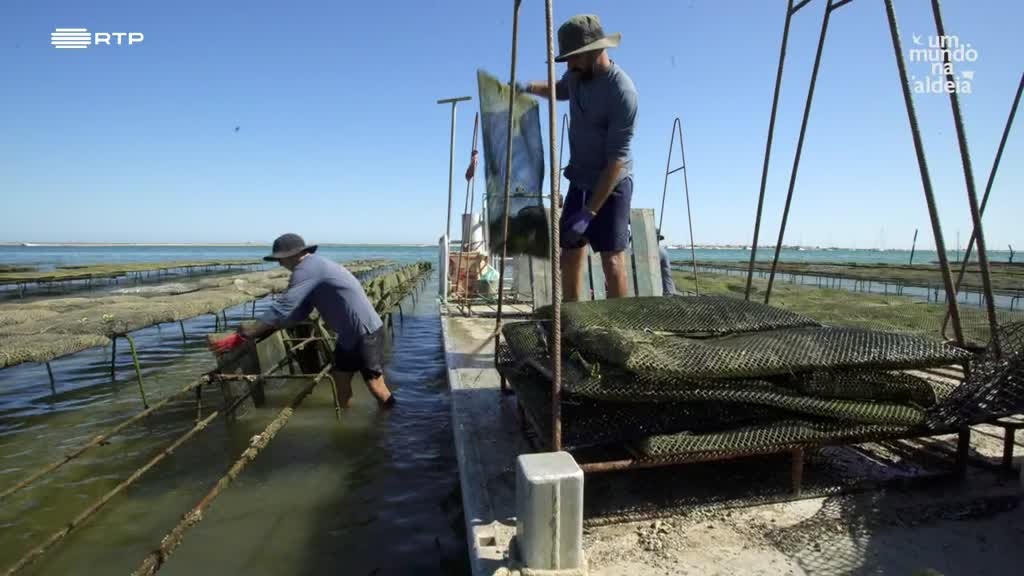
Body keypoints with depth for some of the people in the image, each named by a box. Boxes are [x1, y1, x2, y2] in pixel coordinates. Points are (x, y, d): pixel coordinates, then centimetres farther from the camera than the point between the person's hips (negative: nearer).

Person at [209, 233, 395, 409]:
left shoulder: (308, 268, -19)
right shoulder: (314, 266, 12)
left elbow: (283, 309, -25)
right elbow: (298, 312, 13)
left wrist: (241, 336, -21)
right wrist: (261, 329, 6)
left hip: (366, 332, -10)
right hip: (349, 334, 10)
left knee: (375, 387, -2)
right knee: (340, 381, 15)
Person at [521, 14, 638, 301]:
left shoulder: (622, 92, -23)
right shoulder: (577, 75, -1)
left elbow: (616, 160, -25)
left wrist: (589, 212, -28)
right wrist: (529, 87, 5)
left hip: (612, 184, -7)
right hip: (580, 181, 7)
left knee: (611, 259, -11)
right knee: (570, 254, 8)